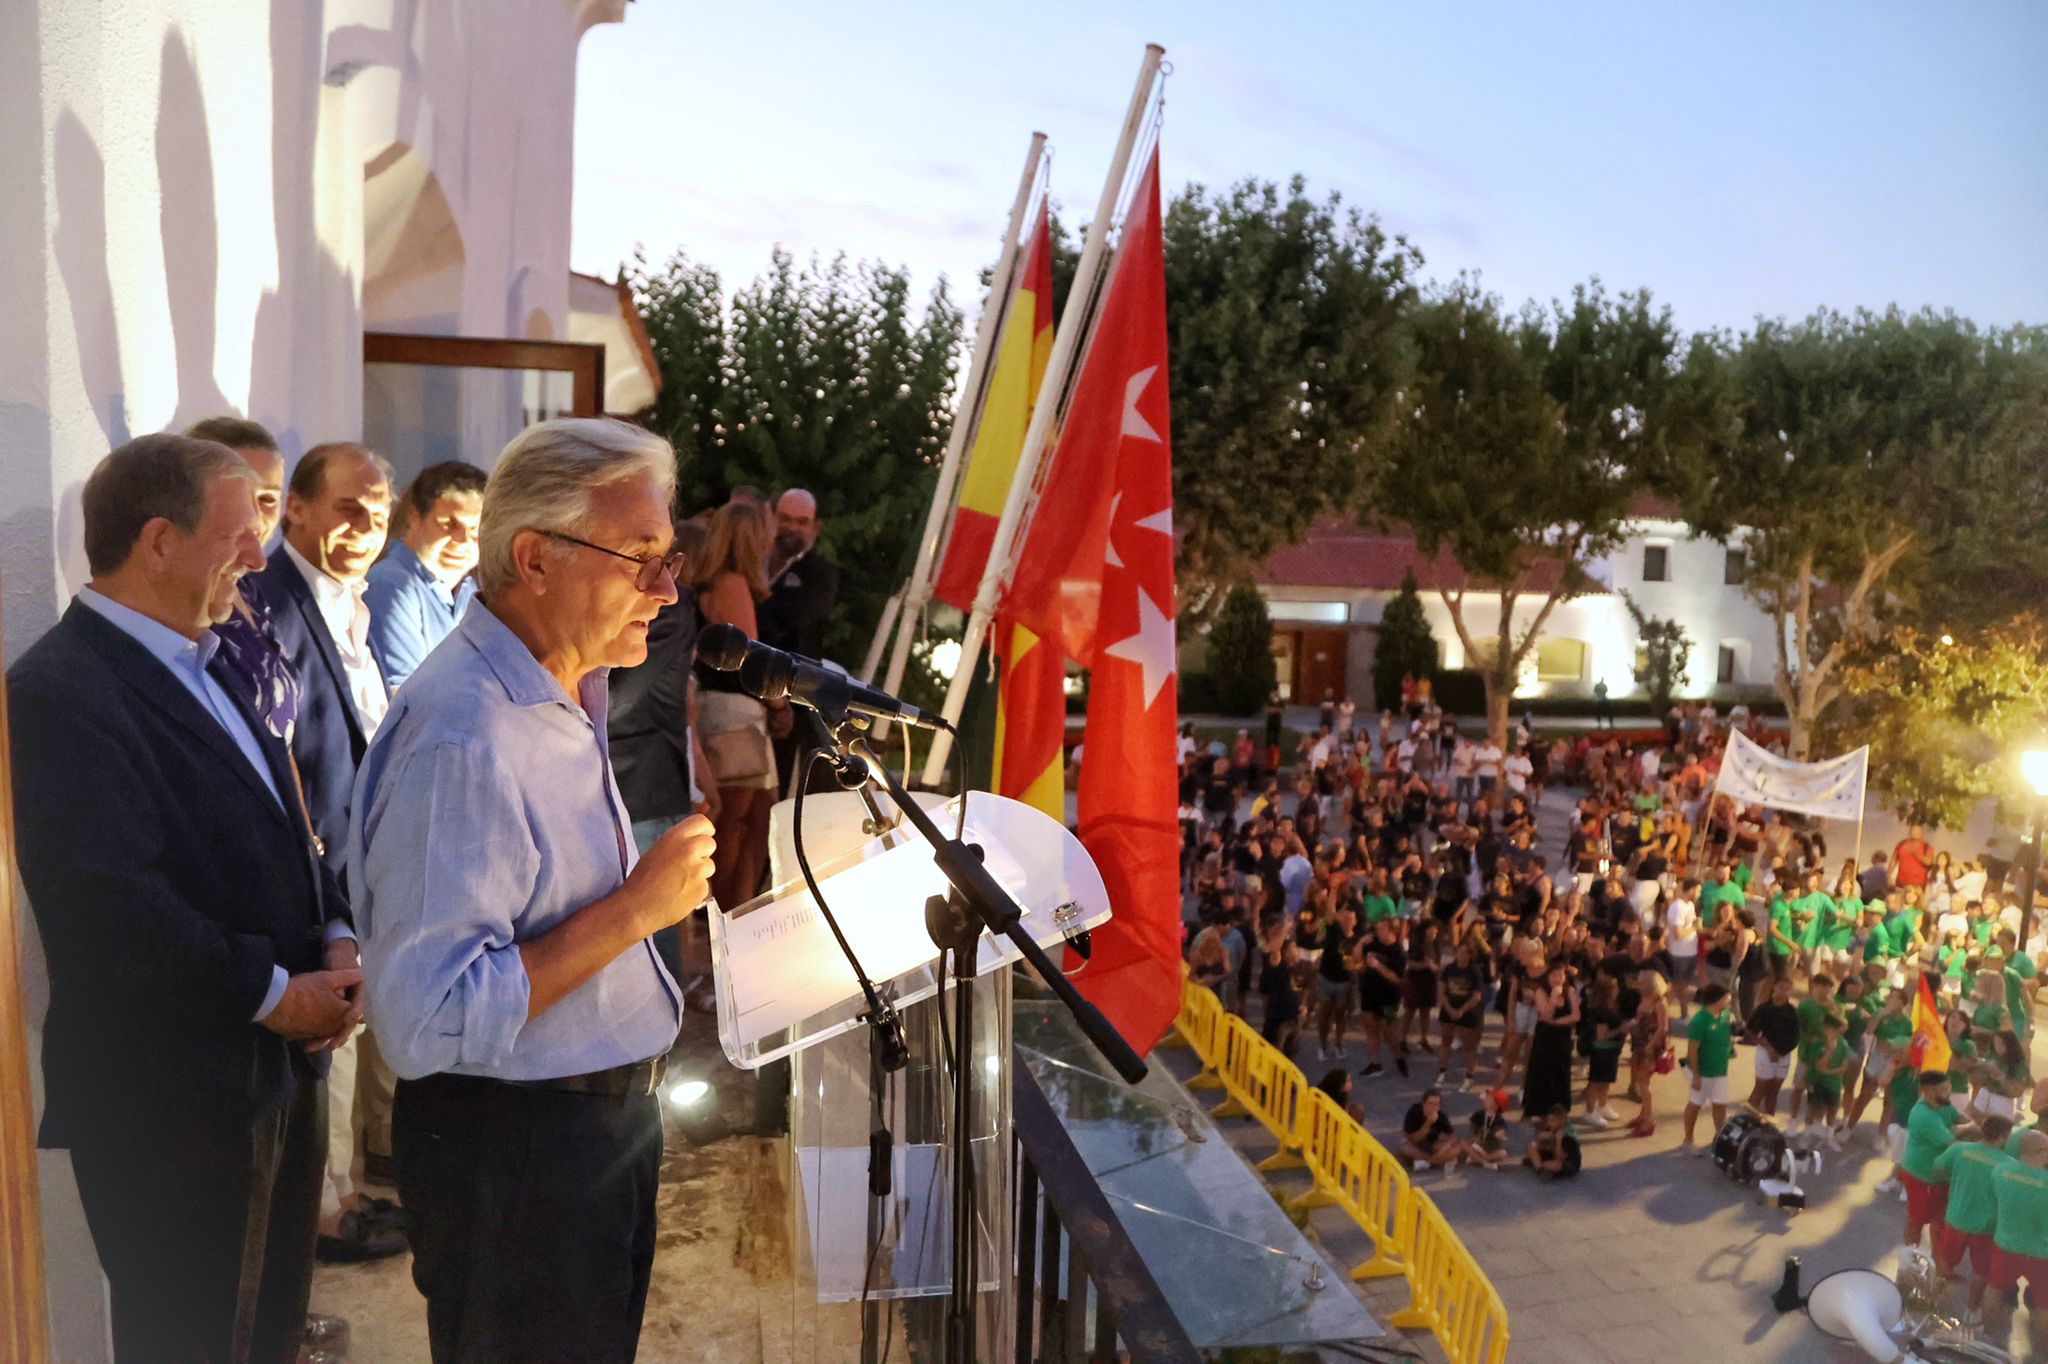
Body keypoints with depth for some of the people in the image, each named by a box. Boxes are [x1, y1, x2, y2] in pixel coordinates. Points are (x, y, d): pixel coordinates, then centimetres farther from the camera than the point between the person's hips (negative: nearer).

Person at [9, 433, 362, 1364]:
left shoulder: (202, 664, 11)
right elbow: (113, 905, -26)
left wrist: (337, 938, -2)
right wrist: (274, 995, -17)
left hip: (280, 1074, 8)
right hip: (174, 1103, -8)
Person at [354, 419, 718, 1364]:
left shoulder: (562, 693, 5)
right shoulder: (462, 736, -27)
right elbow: (431, 1019, -30)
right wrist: (636, 909, -26)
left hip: (603, 1108, 9)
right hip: (512, 1152, -9)